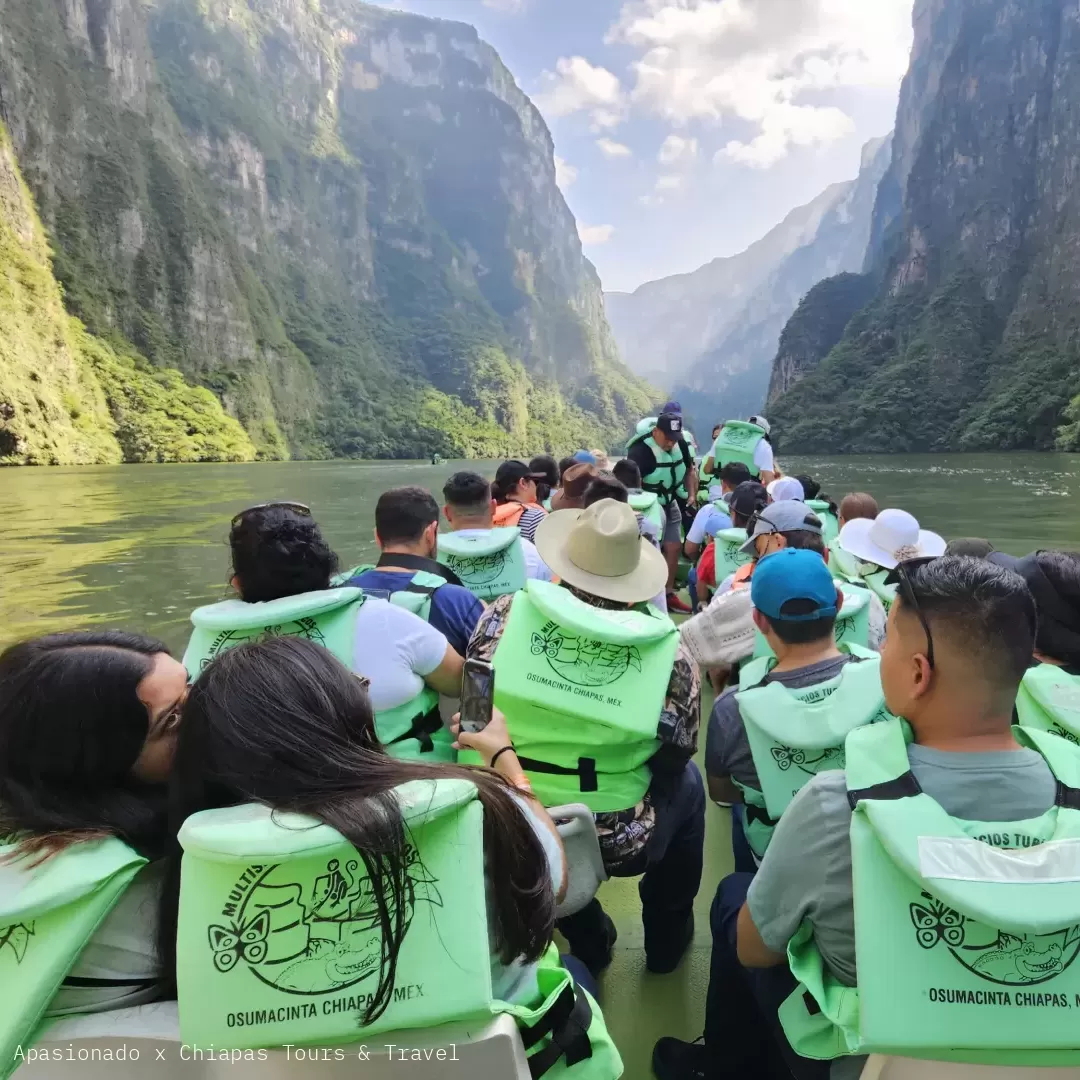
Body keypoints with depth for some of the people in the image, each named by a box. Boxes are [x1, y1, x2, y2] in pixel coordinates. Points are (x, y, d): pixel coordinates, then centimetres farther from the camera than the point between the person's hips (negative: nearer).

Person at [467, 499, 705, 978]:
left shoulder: (507, 614, -13)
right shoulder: (671, 655, -15)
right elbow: (674, 760, -2)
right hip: (618, 844, -1)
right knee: (685, 784, 28)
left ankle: (588, 943, 47)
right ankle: (667, 937, 43)